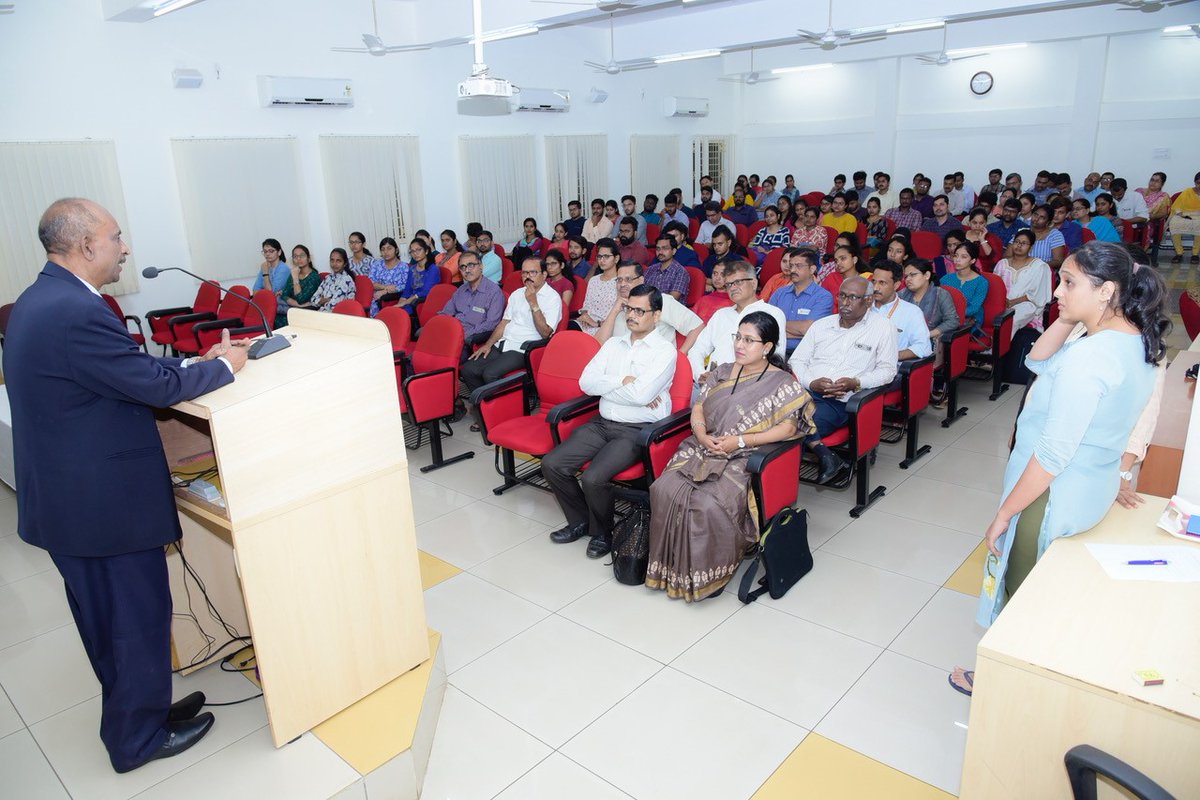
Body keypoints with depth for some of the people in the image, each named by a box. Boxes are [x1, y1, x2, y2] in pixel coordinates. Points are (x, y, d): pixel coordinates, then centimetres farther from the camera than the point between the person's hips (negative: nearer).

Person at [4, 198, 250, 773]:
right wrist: (223, 367, -5)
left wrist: (197, 361, 8)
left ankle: (139, 709, 41)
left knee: (107, 619, 22)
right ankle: (140, 738, 26)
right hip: (106, 504, -10)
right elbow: (155, 386, -21)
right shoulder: (77, 313, -25)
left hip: (65, 495, 10)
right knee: (138, 617, 8)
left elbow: (125, 371, 11)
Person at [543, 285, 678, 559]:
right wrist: (624, 381, -8)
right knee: (551, 464, -10)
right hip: (602, 423, 6)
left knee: (593, 477, -27)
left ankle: (602, 533, 4)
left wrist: (605, 386, -5)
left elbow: (641, 395, -19)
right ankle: (580, 521, 13)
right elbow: (586, 382, 2)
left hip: (638, 430, -6)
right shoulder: (613, 344, 14)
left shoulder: (665, 350, -5)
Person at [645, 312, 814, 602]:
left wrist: (740, 441, -15)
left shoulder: (782, 383, 1)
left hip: (744, 458, -5)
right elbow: (698, 408, 16)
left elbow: (788, 427, -10)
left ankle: (711, 573, -10)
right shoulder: (722, 372, 18)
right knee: (665, 489, -22)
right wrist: (702, 436, -5)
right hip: (703, 448, 5)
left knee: (711, 504, -32)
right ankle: (671, 566, -8)